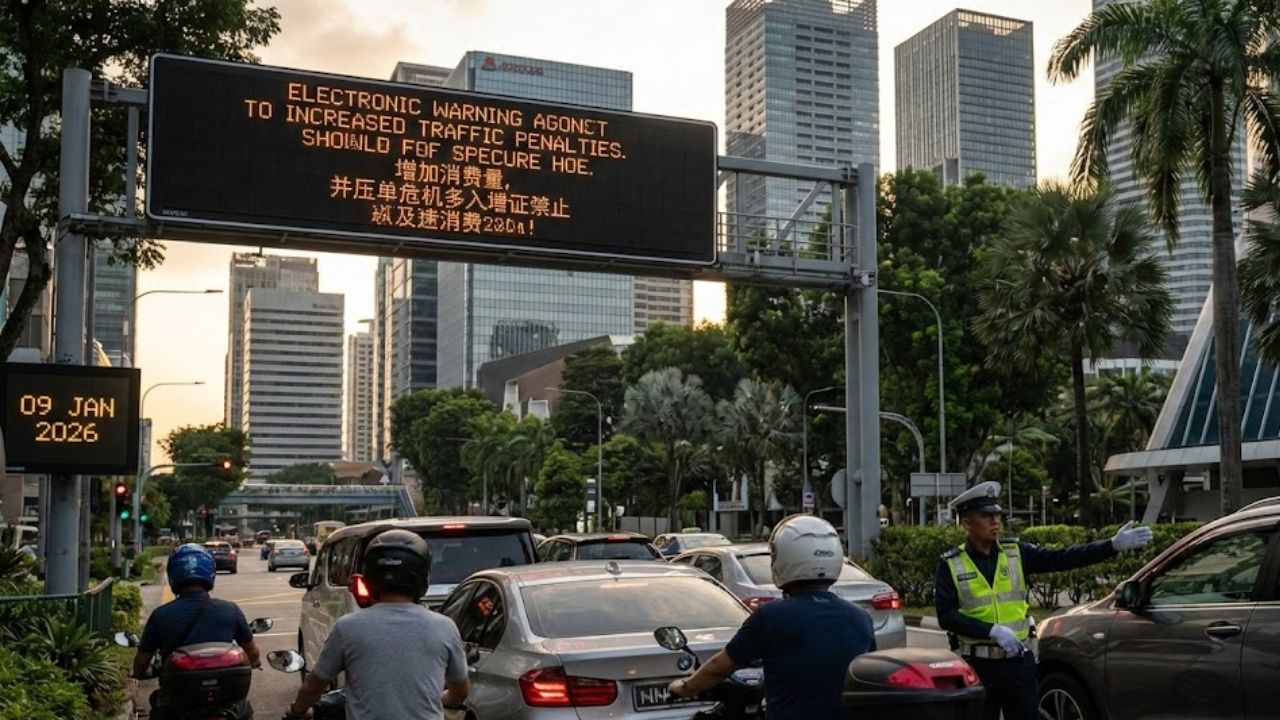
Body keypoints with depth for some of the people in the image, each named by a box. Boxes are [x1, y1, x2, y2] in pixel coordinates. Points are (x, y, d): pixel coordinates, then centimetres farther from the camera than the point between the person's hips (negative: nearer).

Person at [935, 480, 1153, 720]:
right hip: (977, 665, -2)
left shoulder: (1016, 553, 4)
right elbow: (946, 615, -11)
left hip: (1019, 661, 3)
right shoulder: (950, 564, -4)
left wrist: (1114, 545, -14)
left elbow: (1062, 558, -5)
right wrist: (993, 630, -21)